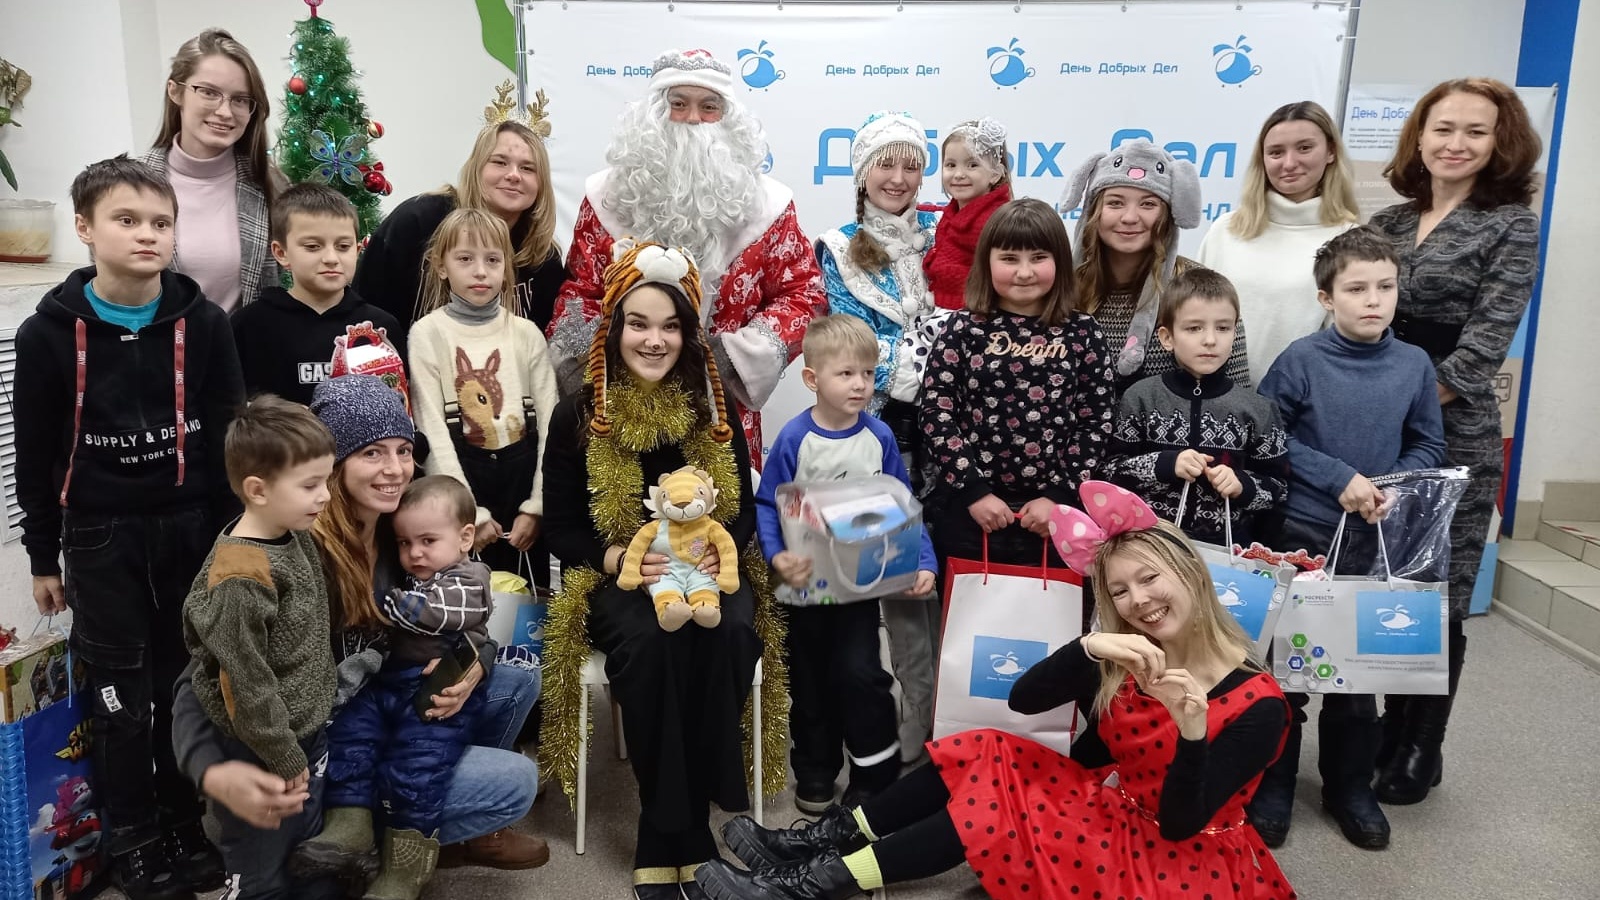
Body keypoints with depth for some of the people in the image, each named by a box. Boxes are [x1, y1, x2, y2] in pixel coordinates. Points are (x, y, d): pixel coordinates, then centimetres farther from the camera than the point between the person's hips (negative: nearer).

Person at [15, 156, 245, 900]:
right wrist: (42, 556, 3)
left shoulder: (203, 323, -4)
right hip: (100, 535, -1)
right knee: (121, 694, 8)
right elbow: (36, 455, 0)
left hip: (190, 526, 1)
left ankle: (187, 824, 28)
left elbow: (229, 437, 0)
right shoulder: (48, 333, -6)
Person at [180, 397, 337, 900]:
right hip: (264, 755, -8)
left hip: (309, 735, 8)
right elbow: (247, 685, -23)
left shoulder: (298, 537, -1)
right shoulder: (240, 580, -28)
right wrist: (284, 760, -13)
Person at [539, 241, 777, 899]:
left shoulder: (713, 411, 7)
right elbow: (562, 529, 2)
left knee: (730, 634, -32)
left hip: (709, 568, 2)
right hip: (617, 577, -1)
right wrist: (621, 559, -18)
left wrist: (723, 550, -13)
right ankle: (684, 830, -20)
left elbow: (746, 506, 10)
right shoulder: (579, 416, 1)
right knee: (650, 642, -36)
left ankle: (665, 839, -20)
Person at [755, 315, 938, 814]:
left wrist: (923, 563, -12)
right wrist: (777, 556, -26)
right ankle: (815, 771, 32)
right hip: (805, 586, 0)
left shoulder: (880, 437, -6)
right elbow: (766, 504, -10)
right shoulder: (794, 438, -14)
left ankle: (877, 770, 16)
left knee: (859, 673, -6)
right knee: (810, 681, 13)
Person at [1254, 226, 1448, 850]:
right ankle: (1272, 787, 22)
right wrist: (1339, 479, -14)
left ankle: (1349, 786, 31)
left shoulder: (1414, 366, 0)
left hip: (1374, 541, 3)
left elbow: (1428, 447, 9)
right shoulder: (1301, 360, -10)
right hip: (1299, 534, -3)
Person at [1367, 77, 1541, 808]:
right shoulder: (1387, 223, 10)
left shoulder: (1512, 225, -2)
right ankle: (1374, 738, 25)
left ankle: (1417, 755, 21)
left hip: (1450, 442, -4)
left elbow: (1480, 351, -11)